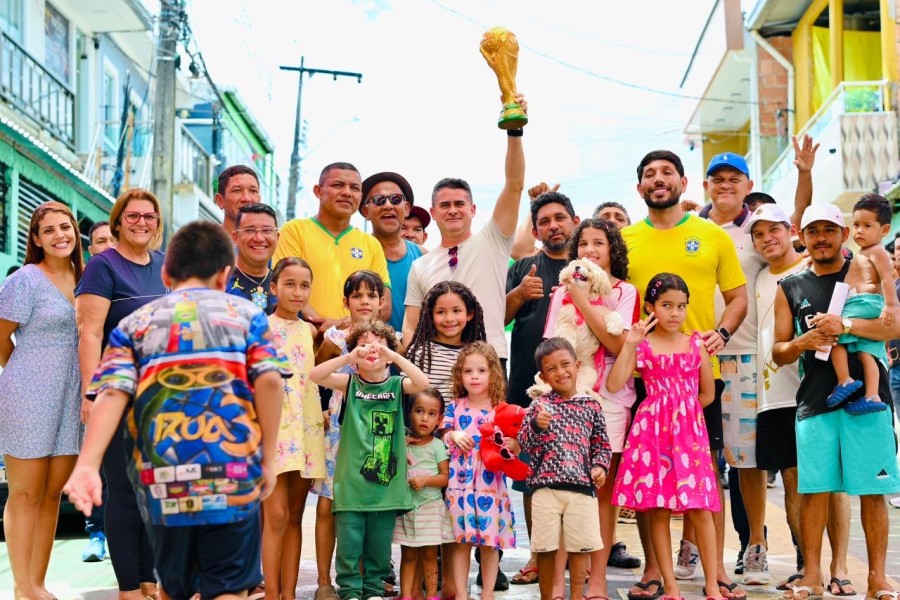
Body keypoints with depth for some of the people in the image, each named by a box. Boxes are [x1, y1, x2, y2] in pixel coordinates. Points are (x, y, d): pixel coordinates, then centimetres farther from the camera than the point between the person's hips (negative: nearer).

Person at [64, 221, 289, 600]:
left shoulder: (135, 324, 10)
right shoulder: (245, 313, 8)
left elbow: (113, 393, -6)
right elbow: (269, 381, -7)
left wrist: (87, 464, -15)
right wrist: (268, 458, 1)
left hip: (163, 479, 2)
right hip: (234, 476, -2)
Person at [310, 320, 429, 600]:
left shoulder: (396, 385, 3)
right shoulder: (350, 383, 3)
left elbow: (422, 382, -17)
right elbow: (315, 375, -13)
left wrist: (394, 356, -25)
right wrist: (348, 358, -25)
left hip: (386, 482, 1)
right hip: (351, 481, -1)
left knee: (379, 544, 11)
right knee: (348, 542, 1)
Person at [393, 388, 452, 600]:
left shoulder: (437, 446, -4)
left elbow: (446, 477, -6)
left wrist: (426, 480, -21)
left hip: (430, 508, -2)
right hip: (406, 506, 2)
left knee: (429, 555, 3)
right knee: (408, 555, 7)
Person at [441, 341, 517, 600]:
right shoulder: (454, 407, 4)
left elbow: (515, 447, 3)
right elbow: (442, 438, 8)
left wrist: (511, 445, -20)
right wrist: (453, 435, -12)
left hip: (490, 483, -1)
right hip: (460, 482, 1)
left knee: (490, 541, 4)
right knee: (461, 539, 6)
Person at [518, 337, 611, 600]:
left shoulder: (591, 405, 9)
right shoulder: (539, 406, 5)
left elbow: (602, 444, 13)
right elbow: (525, 443, -2)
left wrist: (600, 466, -4)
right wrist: (537, 425, -20)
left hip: (582, 486, 1)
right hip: (545, 486, -1)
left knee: (581, 545, 3)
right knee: (546, 547, 5)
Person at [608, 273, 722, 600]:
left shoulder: (696, 343, 8)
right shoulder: (641, 345, 3)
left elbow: (707, 394, 14)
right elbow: (614, 384, -11)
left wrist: (682, 410, 7)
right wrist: (629, 343, -12)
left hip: (690, 429, 1)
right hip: (652, 429, -1)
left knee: (701, 509, -1)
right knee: (658, 509, 1)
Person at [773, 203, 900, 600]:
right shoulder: (790, 288, 11)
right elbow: (778, 352, 13)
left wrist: (846, 326, -20)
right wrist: (802, 344, -9)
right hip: (814, 401, 2)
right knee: (813, 489, 1)